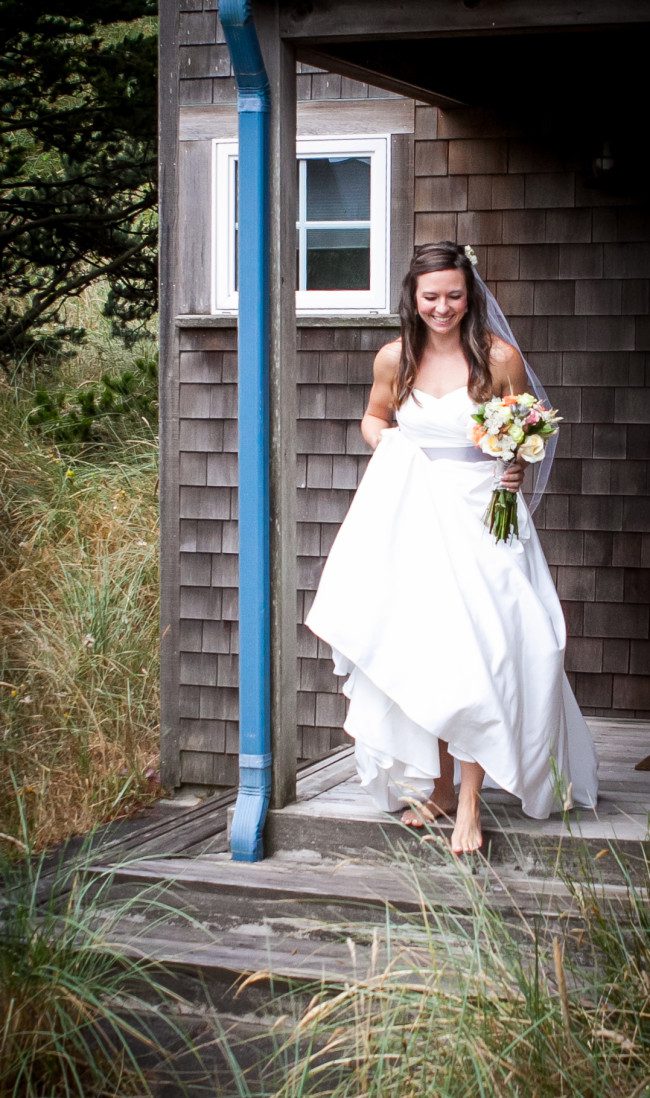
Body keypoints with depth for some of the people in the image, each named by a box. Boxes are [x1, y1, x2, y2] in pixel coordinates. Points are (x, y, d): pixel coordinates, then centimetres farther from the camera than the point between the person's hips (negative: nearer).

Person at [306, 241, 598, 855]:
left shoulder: (500, 357, -6)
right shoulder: (394, 359, 3)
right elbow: (374, 418, 21)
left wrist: (517, 469, -14)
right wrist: (389, 442, -1)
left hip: (480, 517, -3)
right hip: (414, 518, 4)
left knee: (476, 654, -10)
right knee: (420, 651, 6)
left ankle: (469, 803, -2)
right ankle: (437, 786, 21)